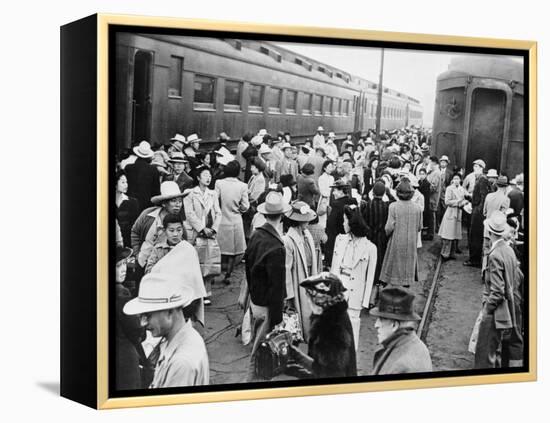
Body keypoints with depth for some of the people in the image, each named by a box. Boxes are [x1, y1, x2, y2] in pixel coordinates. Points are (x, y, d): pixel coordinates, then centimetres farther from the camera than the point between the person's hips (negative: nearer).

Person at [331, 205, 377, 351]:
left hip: (354, 293, -4)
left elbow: (370, 277, -4)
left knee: (352, 321, 3)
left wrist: (365, 301, -4)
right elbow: (333, 265, 10)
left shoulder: (370, 248, -8)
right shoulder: (340, 239, 5)